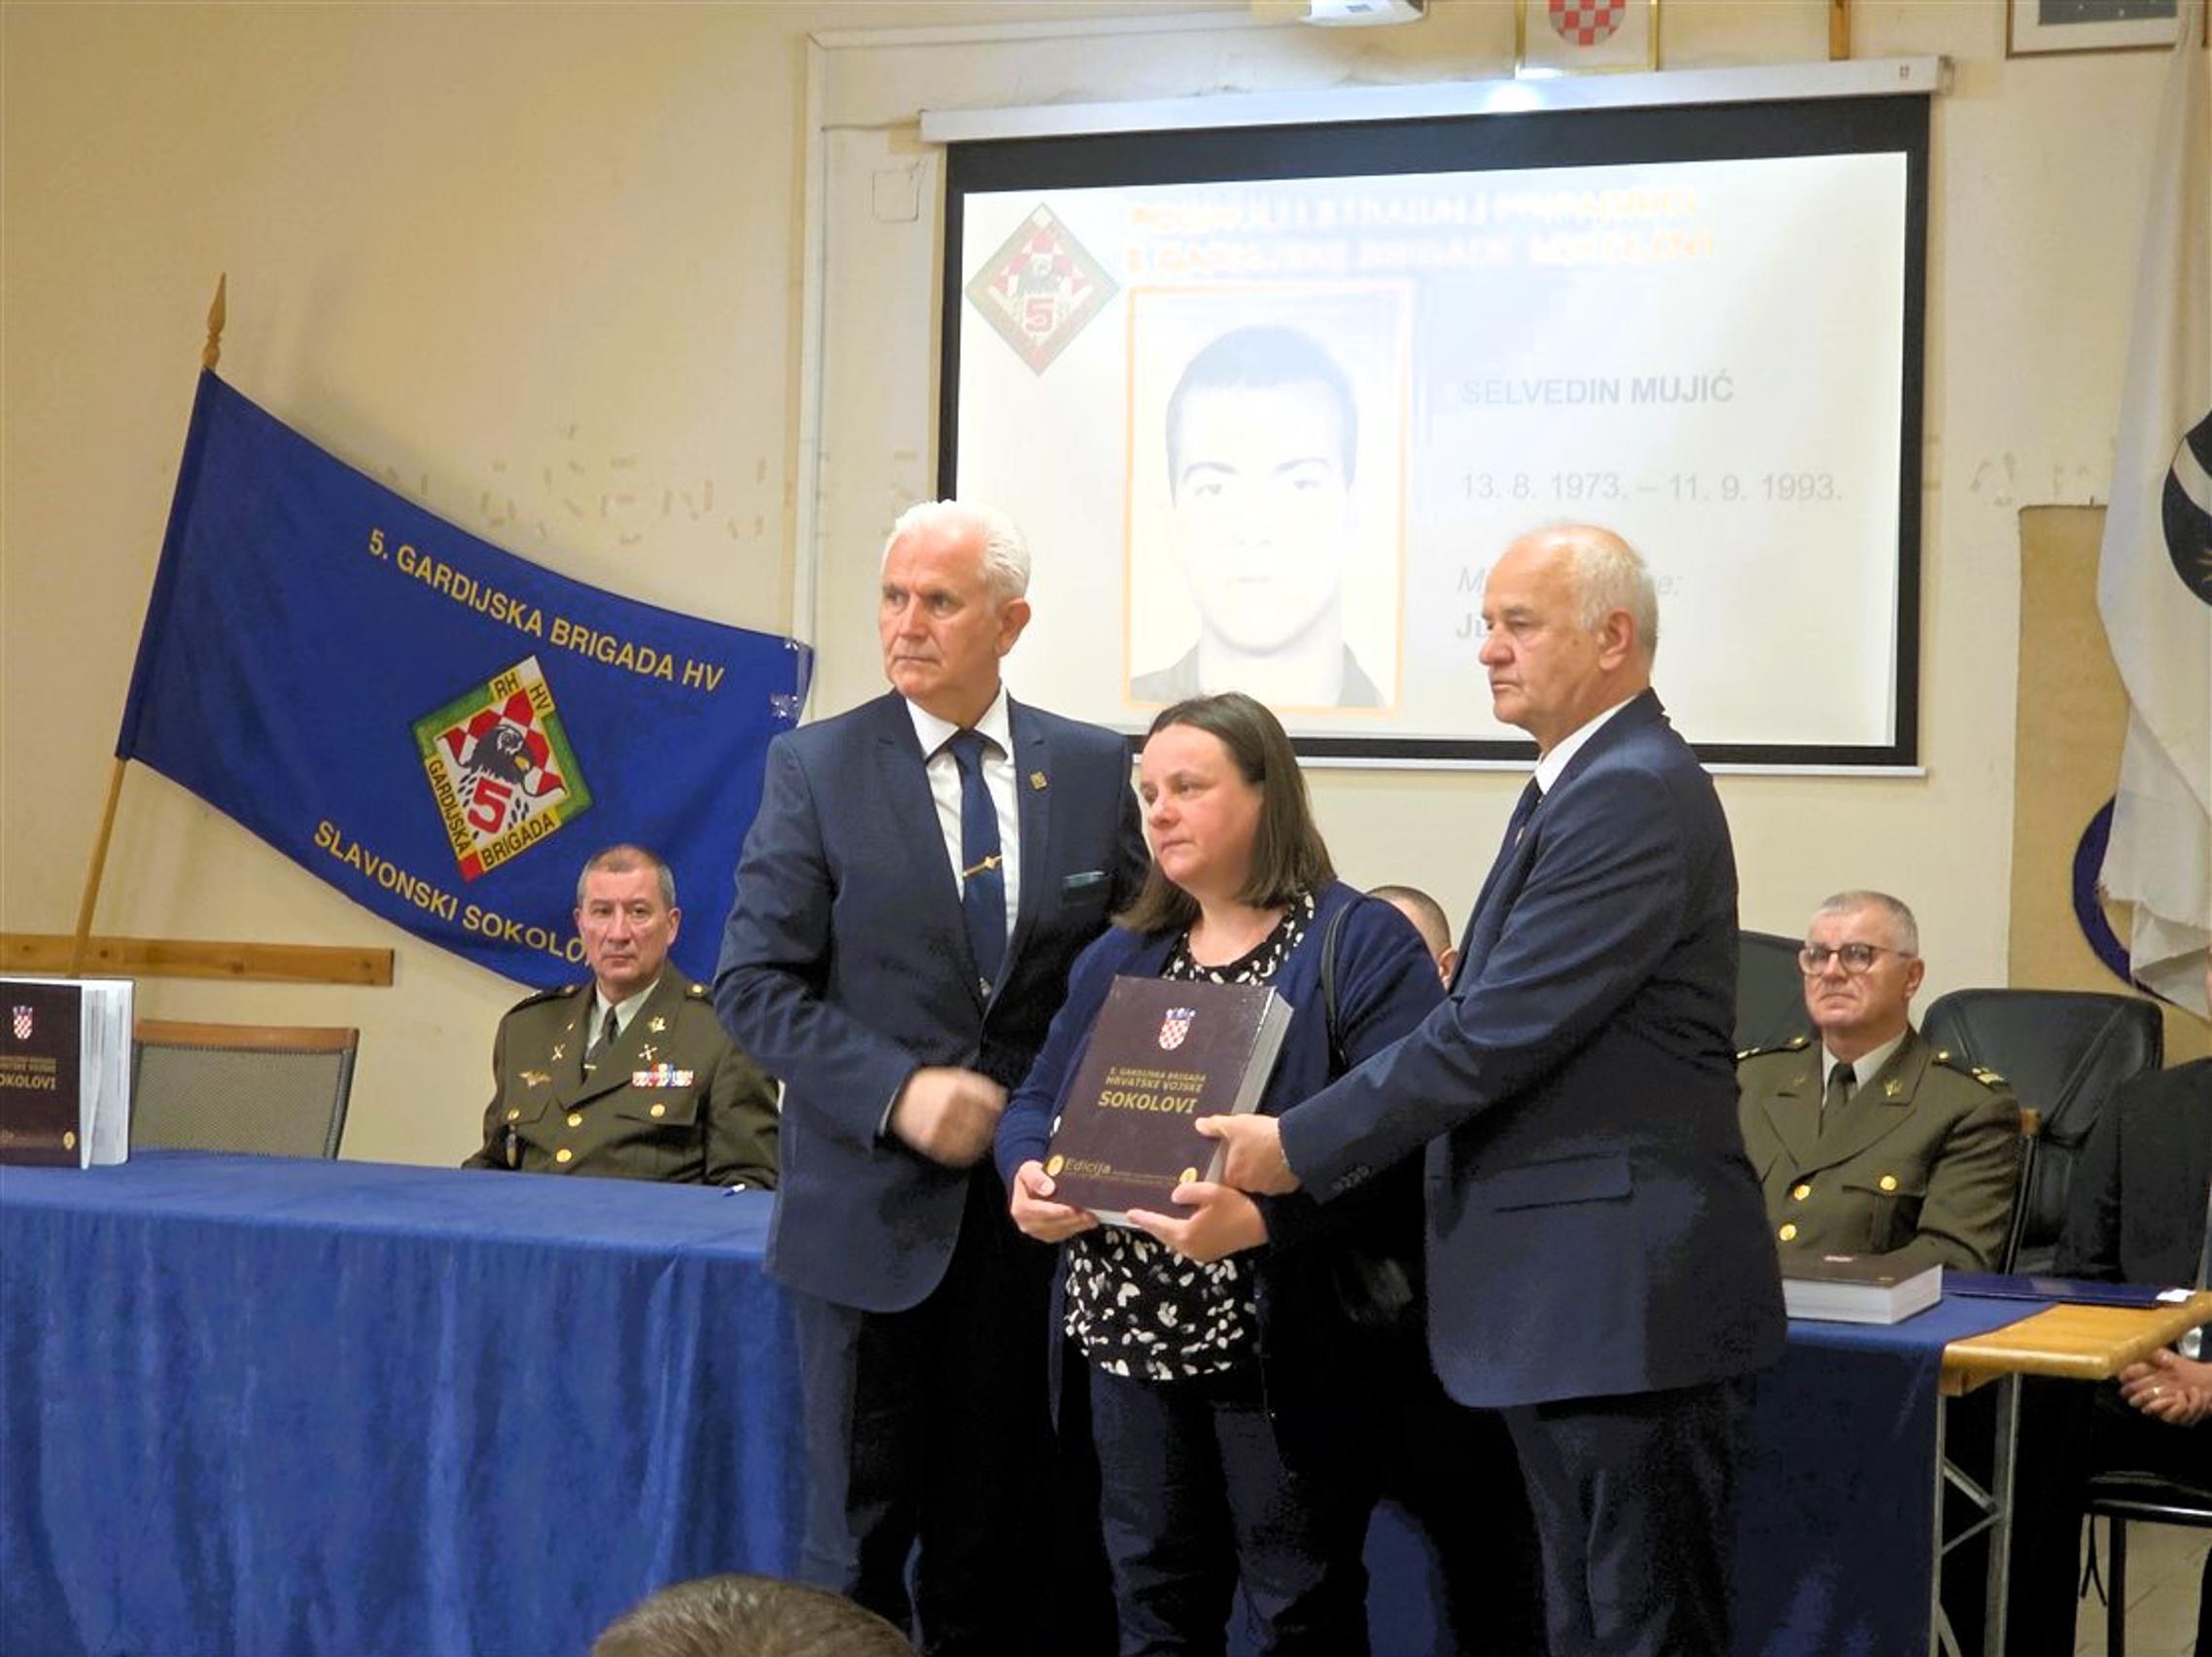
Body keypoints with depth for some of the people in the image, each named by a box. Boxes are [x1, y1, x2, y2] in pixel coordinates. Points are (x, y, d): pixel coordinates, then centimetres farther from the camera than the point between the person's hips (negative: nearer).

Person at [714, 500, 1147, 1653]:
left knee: (997, 1536, 9)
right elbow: (753, 983, -6)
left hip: (1032, 1204, 2)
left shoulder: (1092, 769, 4)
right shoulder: (815, 768, -3)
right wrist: (898, 1092, -18)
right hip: (872, 1210, -2)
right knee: (859, 1533, 4)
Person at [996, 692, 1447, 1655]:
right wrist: (1029, 1176, -9)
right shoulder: (1120, 957, 15)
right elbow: (1038, 1102, 15)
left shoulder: (1360, 943, -8)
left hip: (1290, 1344, -6)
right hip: (1134, 1332, 6)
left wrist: (1267, 1216, -33)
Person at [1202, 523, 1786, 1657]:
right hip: (1563, 1306, 10)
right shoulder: (1577, 791, 16)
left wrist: (1301, 1146, -13)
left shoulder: (1633, 797, -17)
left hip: (1630, 1304, -10)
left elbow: (1498, 1031, -21)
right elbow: (1488, 1022, 17)